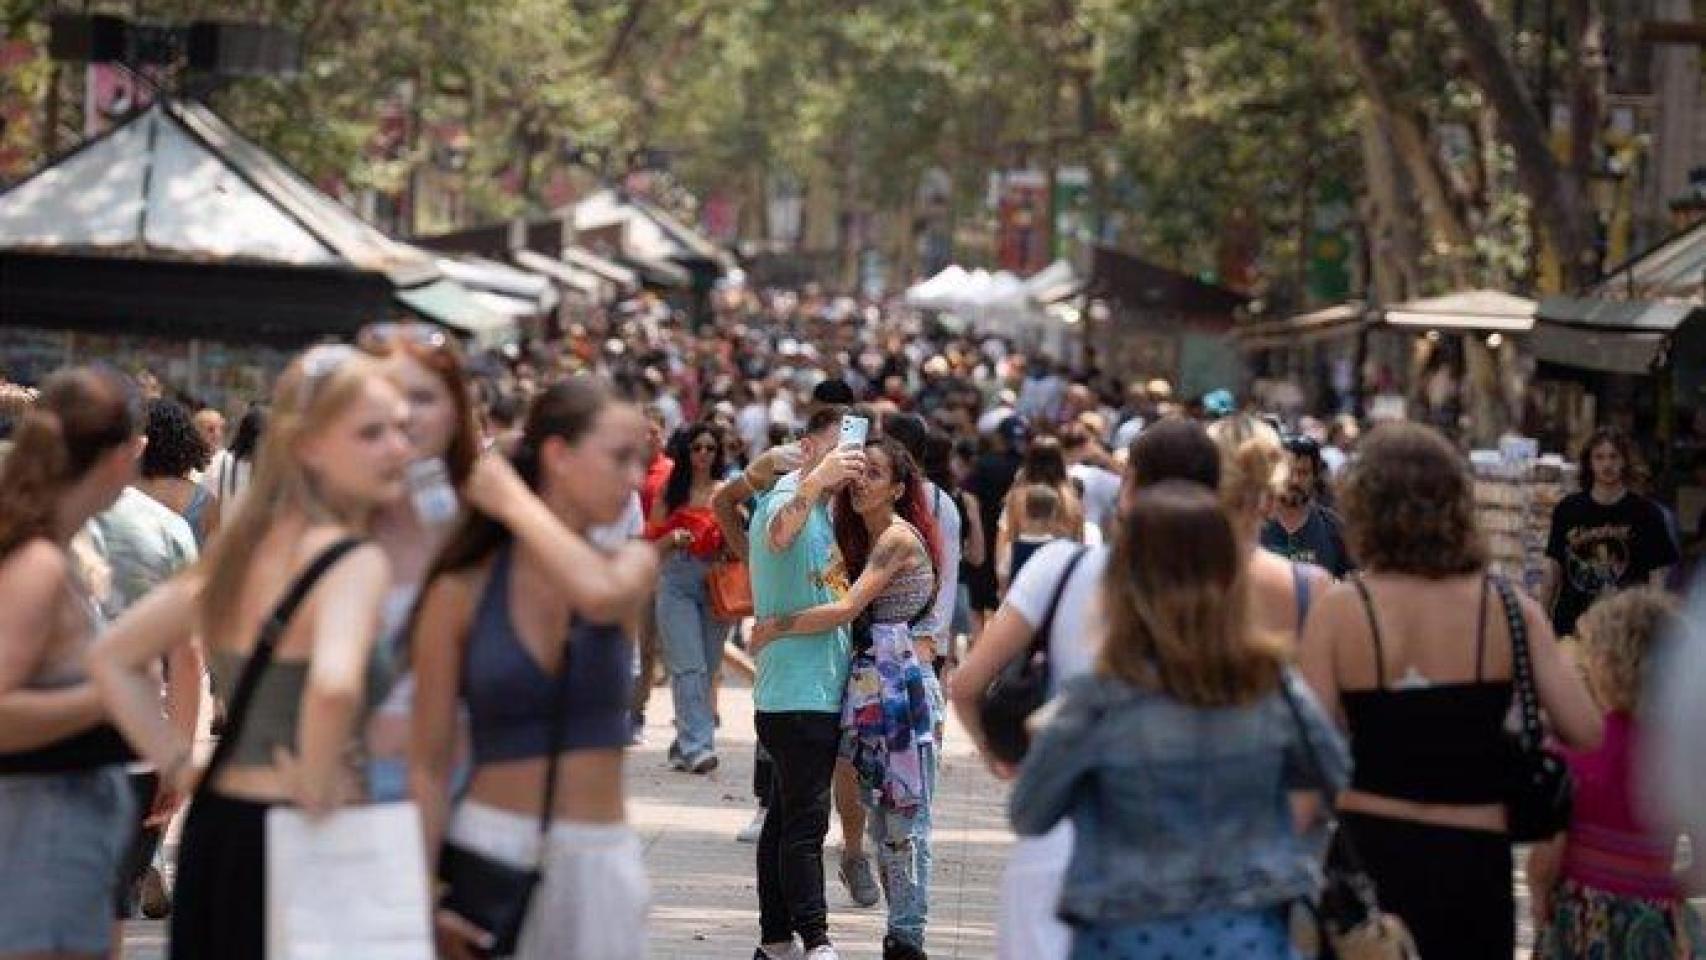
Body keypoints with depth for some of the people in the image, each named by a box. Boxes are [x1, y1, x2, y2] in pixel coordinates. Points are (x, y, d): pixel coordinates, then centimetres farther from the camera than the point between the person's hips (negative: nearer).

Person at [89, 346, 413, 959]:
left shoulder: (241, 548, 10)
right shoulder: (355, 561, -14)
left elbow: (113, 658, 17)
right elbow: (334, 686, -34)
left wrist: (179, 764, 12)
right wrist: (317, 788, -19)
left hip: (213, 830, 8)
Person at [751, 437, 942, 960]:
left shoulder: (898, 537, -11)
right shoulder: (864, 536, 18)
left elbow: (848, 609, -19)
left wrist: (777, 626, -12)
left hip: (898, 680, -10)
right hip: (871, 682, 10)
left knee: (904, 814, -7)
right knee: (880, 812, 11)